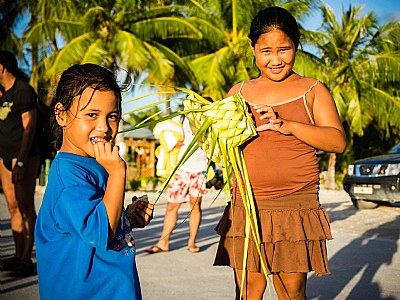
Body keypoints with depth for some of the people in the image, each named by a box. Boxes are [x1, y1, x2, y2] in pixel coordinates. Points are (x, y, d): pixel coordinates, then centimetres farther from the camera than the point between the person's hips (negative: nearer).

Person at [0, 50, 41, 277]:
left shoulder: (24, 91, -9)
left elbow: (29, 129, -15)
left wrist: (20, 161, -21)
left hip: (24, 156, -9)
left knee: (26, 207, -8)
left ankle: (26, 260, -7)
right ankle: (19, 256, 11)